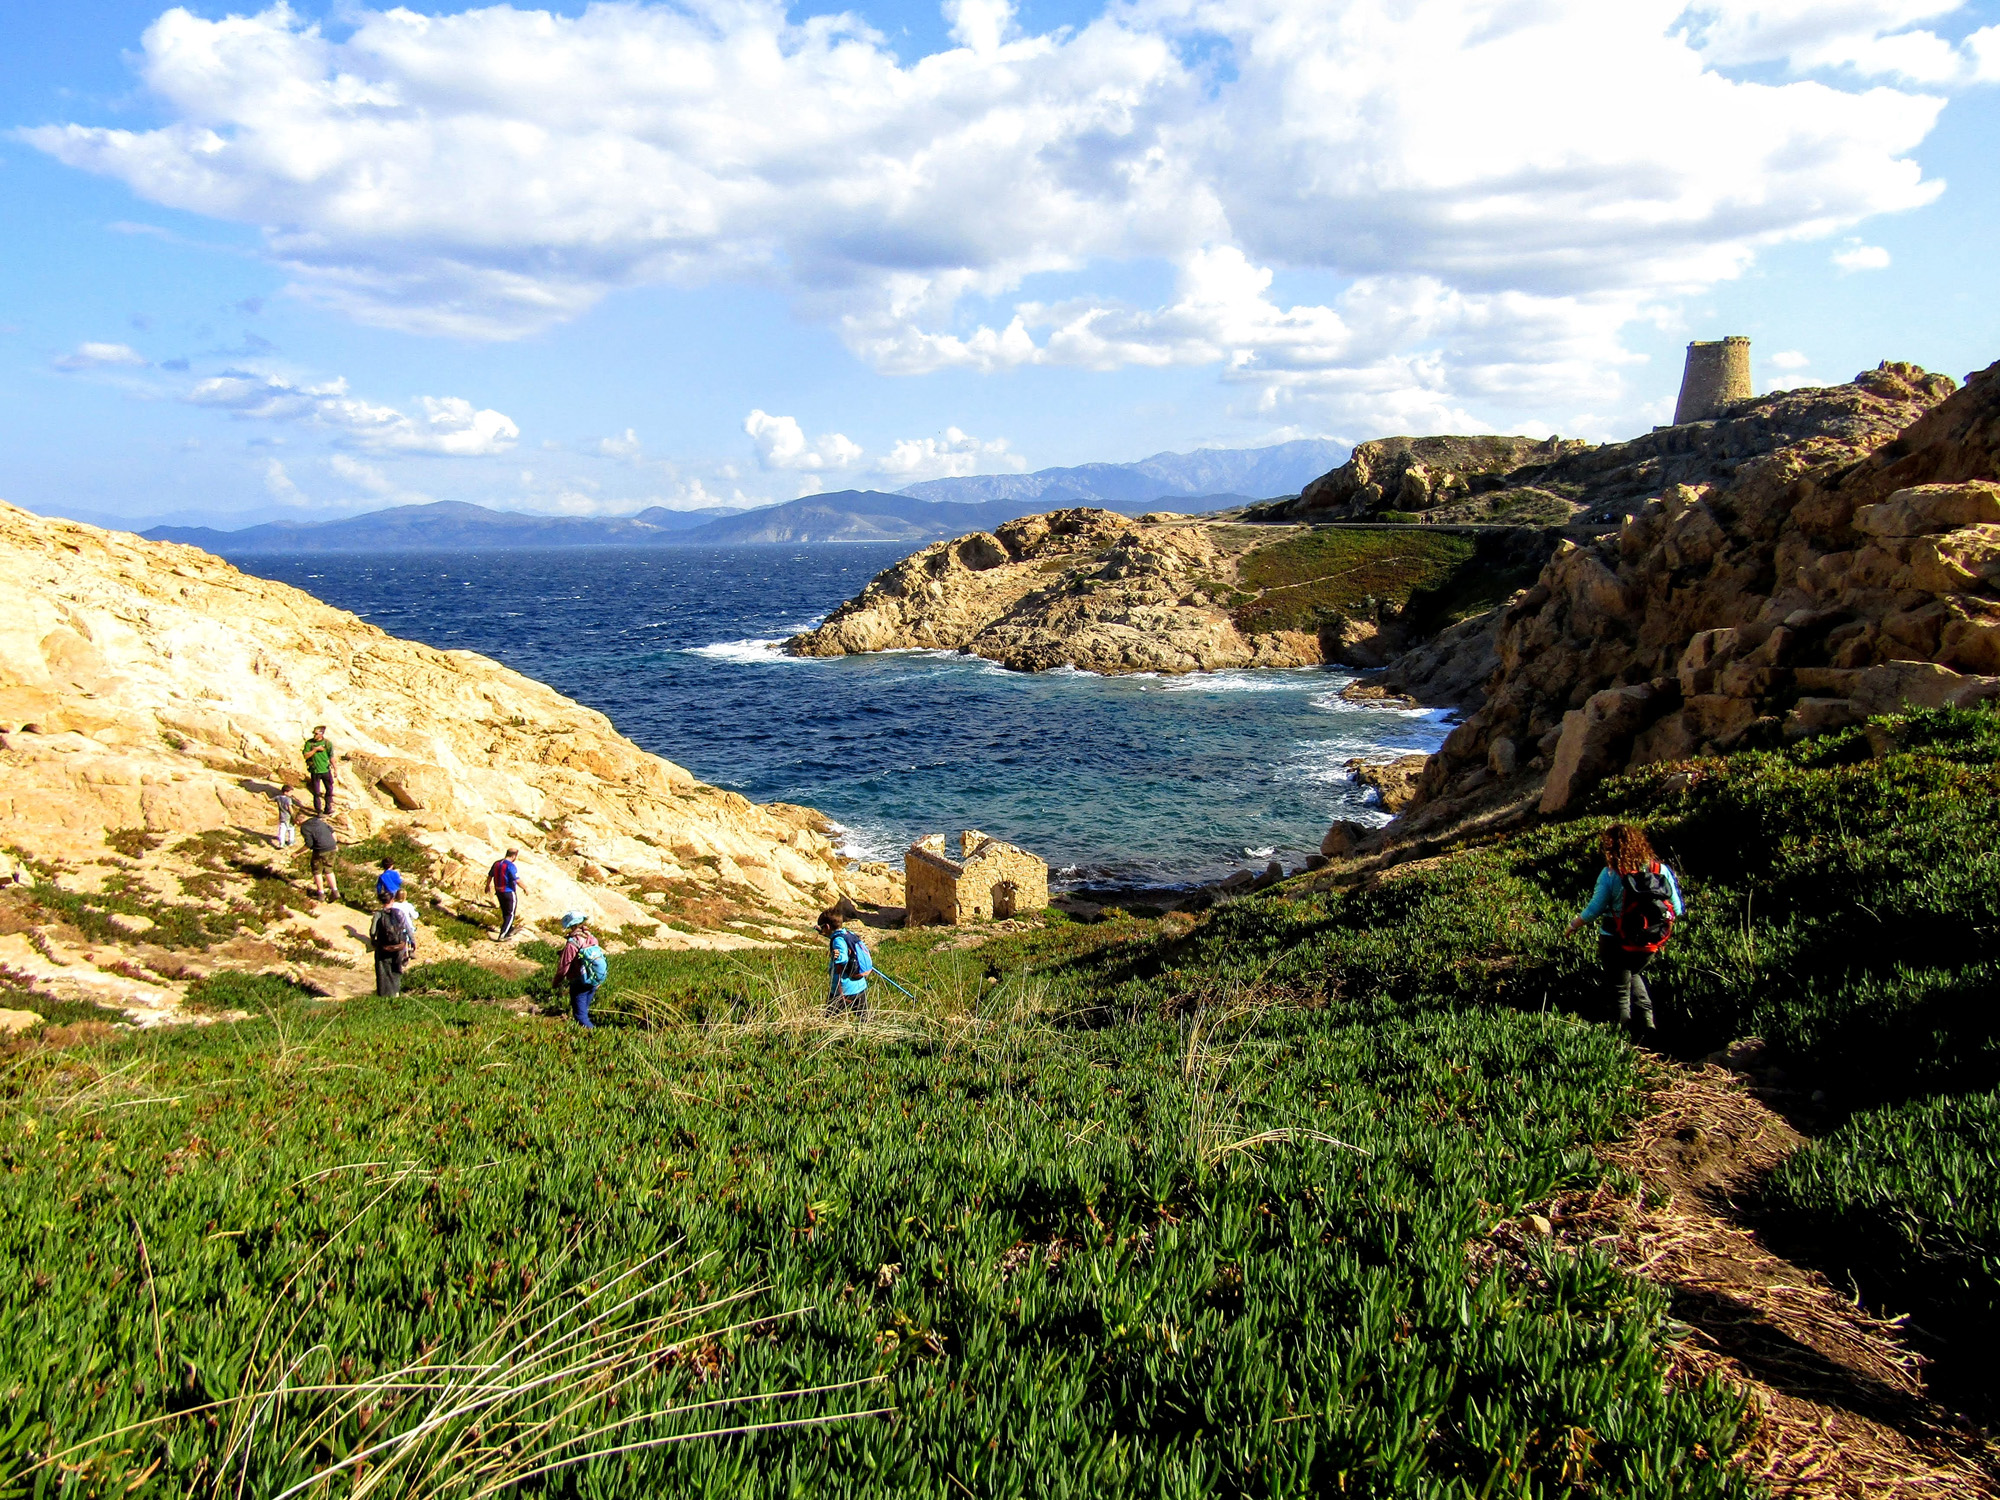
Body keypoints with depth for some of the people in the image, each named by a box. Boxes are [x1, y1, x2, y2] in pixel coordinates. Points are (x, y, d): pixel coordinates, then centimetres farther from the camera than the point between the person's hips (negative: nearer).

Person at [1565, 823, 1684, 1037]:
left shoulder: (1610, 874, -18)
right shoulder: (1661, 871, -8)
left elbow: (1594, 910, -12)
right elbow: (1676, 909, -2)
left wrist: (1572, 927, 5)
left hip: (1616, 942, -4)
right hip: (1651, 943, 4)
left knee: (1620, 988, 16)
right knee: (1633, 973, 32)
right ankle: (1646, 1016, 18)